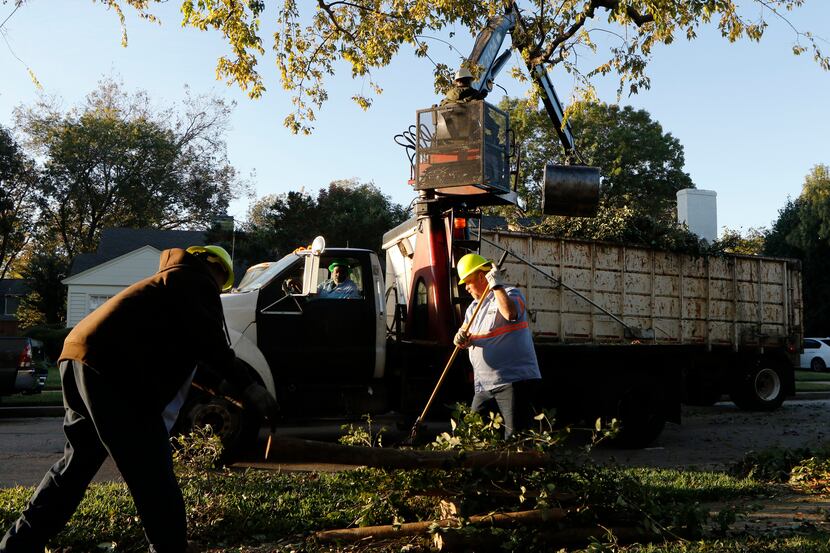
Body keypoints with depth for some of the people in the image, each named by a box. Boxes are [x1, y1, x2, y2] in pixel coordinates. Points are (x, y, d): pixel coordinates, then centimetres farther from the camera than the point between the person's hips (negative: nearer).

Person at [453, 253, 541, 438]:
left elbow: (510, 313, -28)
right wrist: (462, 339, -8)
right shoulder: (473, 307, 20)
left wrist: (496, 284, -19)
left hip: (514, 380, -8)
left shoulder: (510, 294, -3)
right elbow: (467, 340, 15)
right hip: (484, 386, 8)